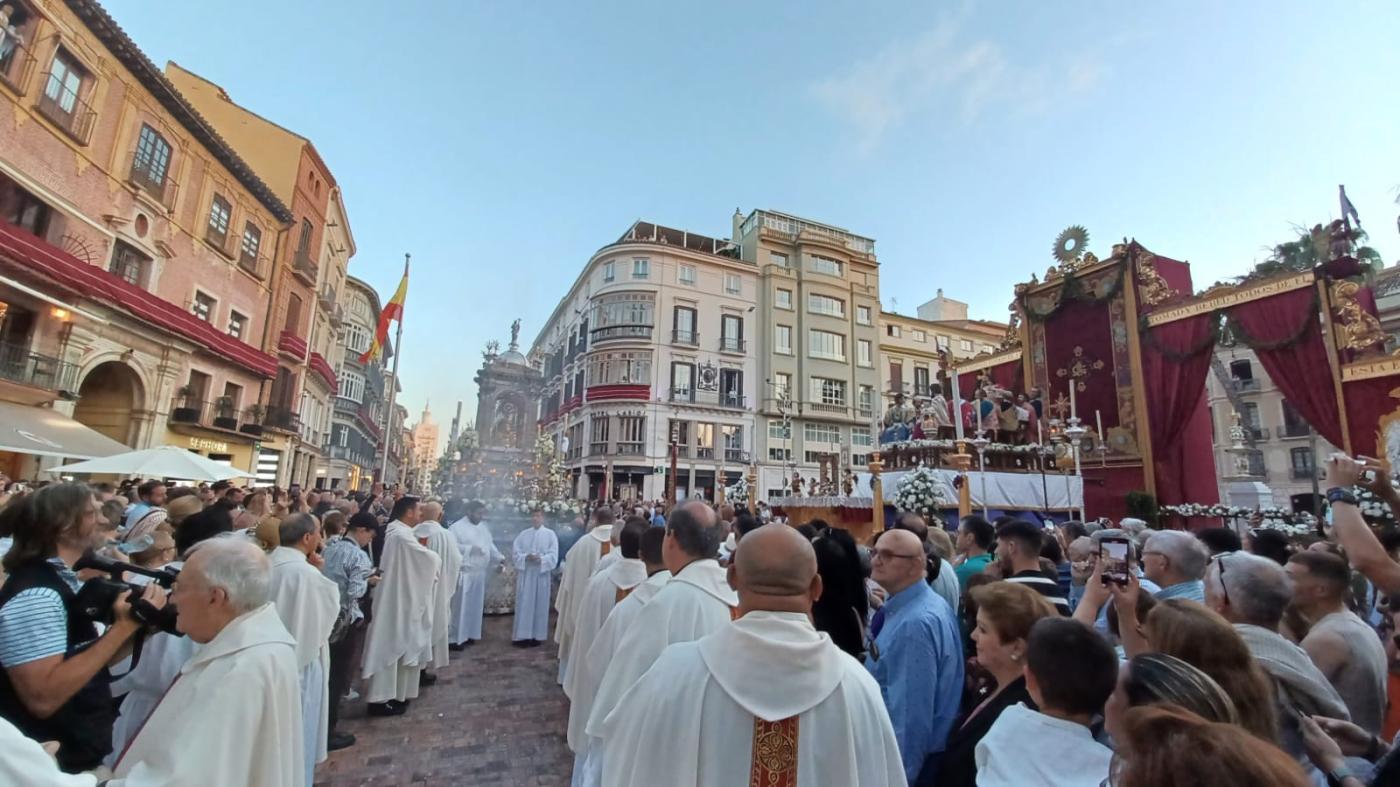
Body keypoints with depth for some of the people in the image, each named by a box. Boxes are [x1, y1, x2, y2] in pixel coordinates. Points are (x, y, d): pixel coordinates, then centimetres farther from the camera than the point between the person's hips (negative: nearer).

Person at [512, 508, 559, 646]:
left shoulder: (550, 534, 2)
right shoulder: (523, 534, 9)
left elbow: (553, 556, -4)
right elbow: (515, 552, 2)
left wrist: (541, 559, -21)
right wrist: (526, 557, -15)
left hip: (541, 574, -2)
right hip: (524, 574, 2)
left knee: (540, 605, 3)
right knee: (523, 605, 3)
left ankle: (537, 636, 12)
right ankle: (522, 635, 11)